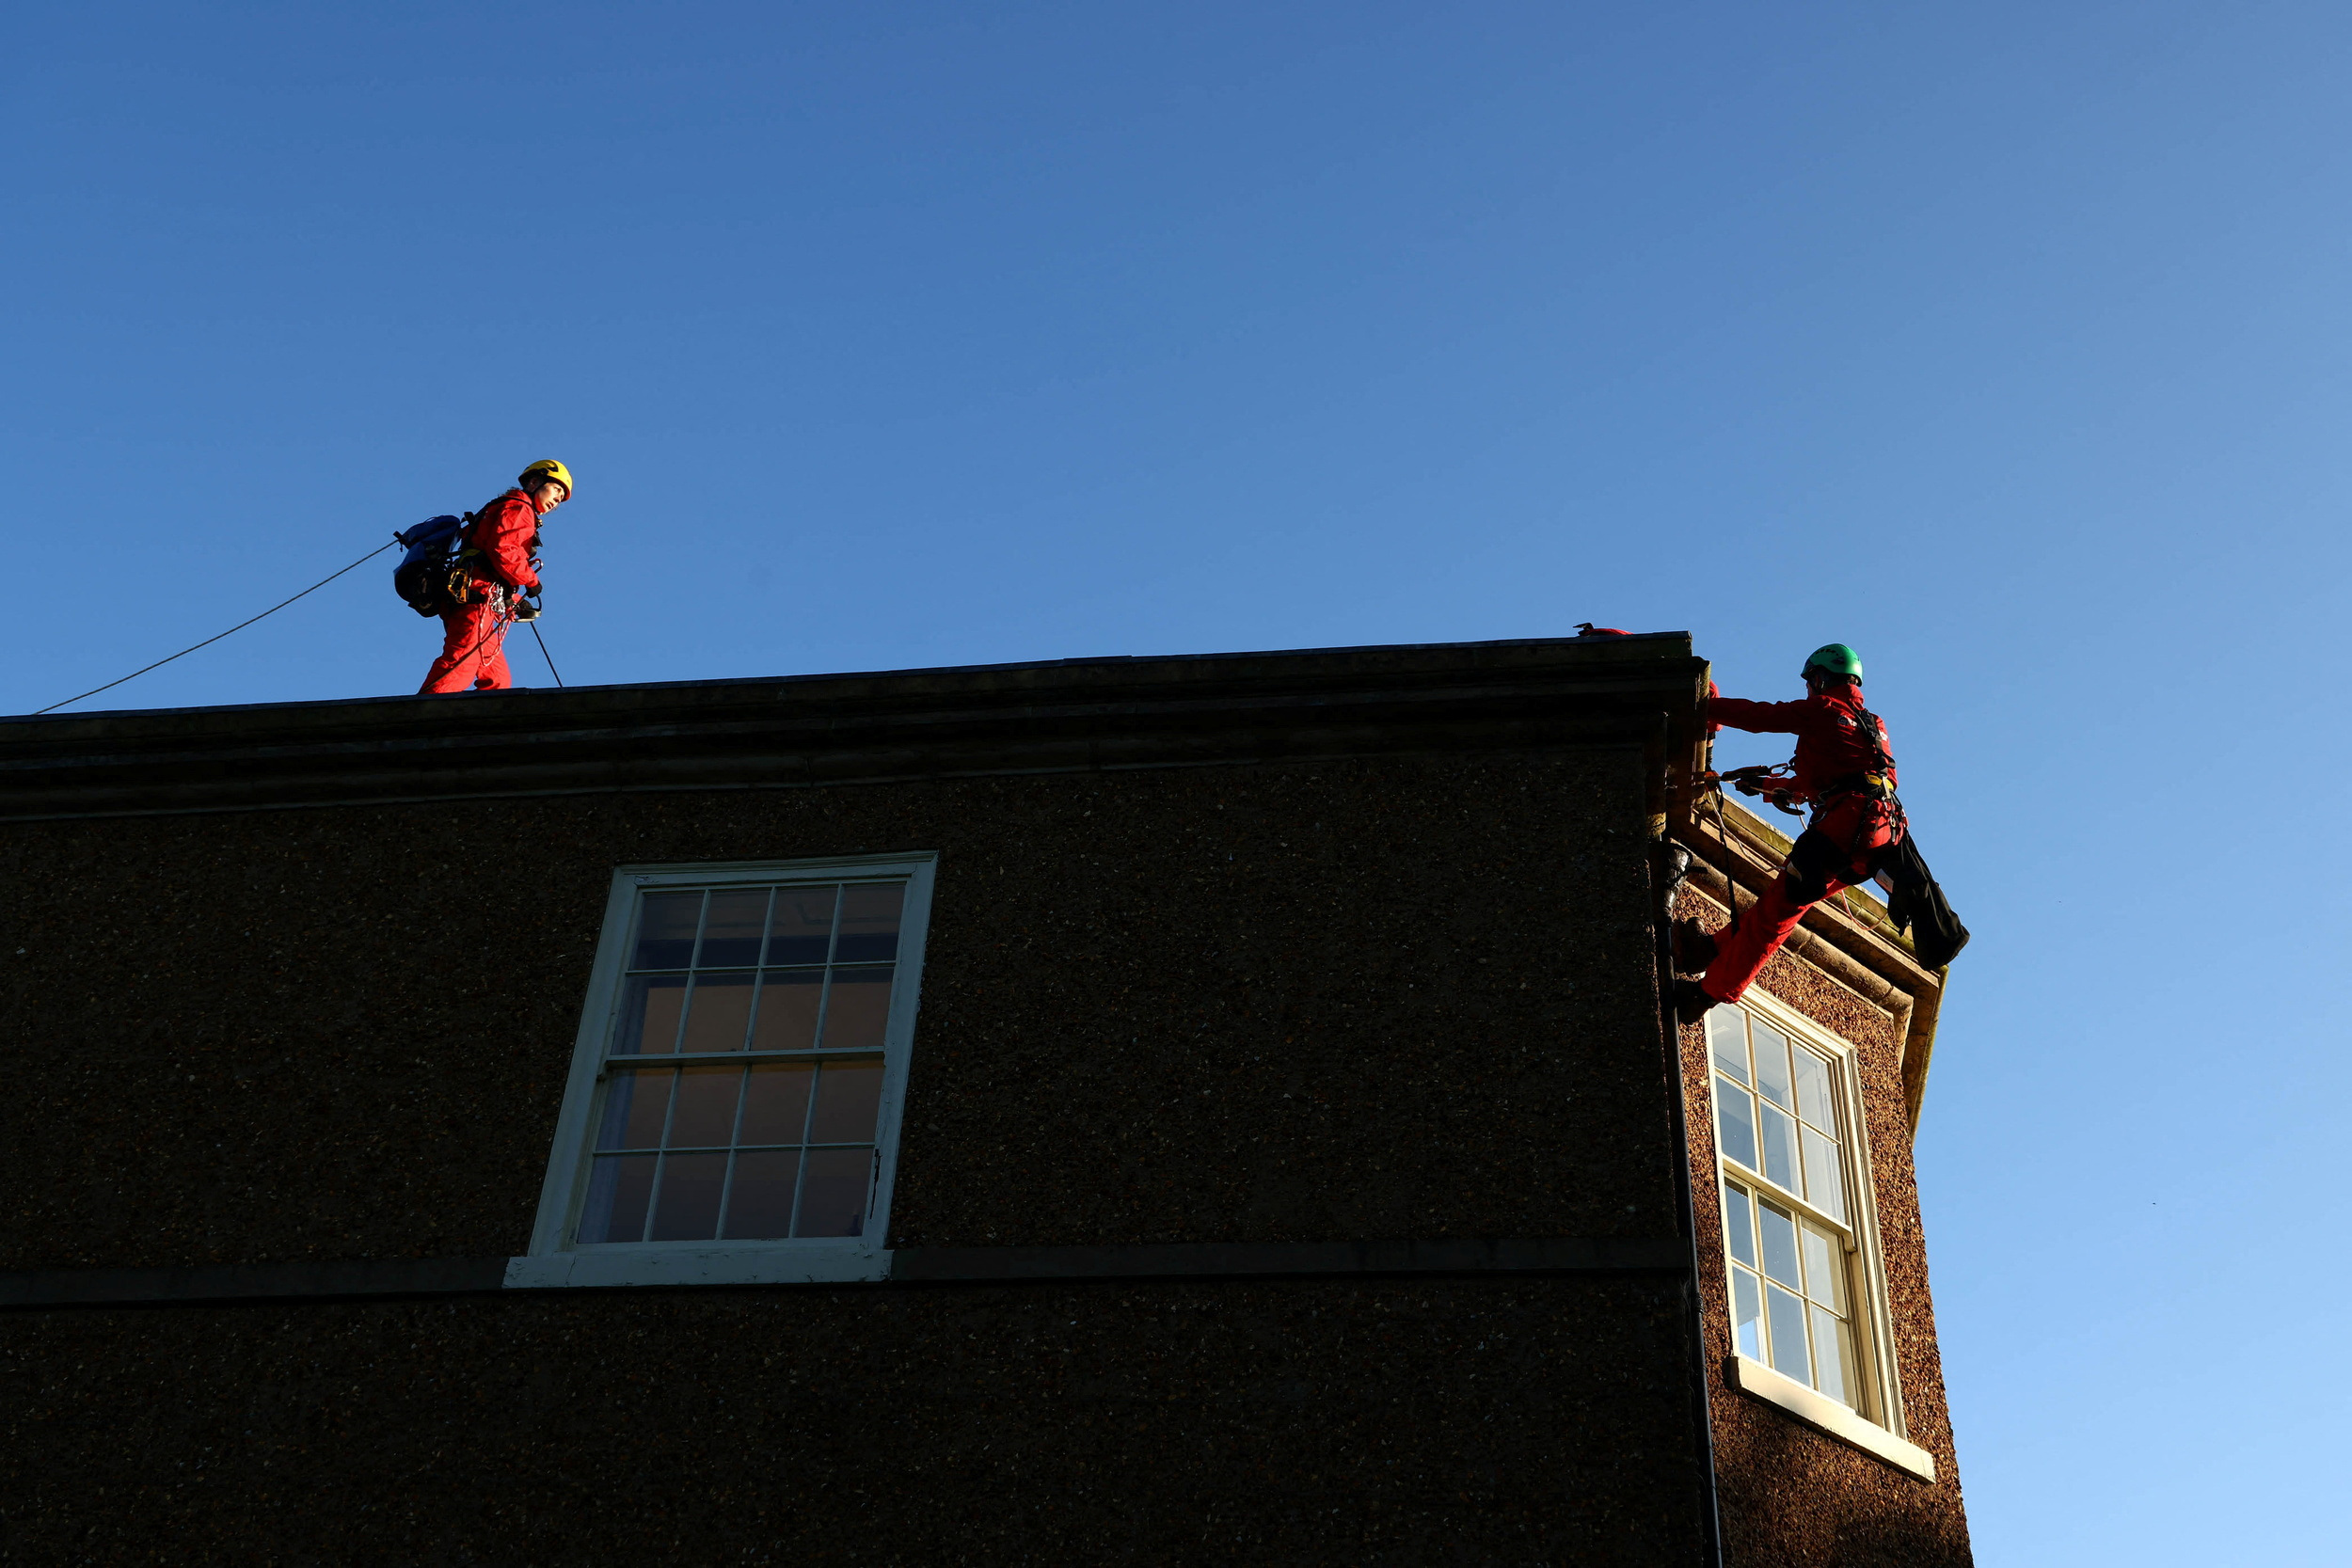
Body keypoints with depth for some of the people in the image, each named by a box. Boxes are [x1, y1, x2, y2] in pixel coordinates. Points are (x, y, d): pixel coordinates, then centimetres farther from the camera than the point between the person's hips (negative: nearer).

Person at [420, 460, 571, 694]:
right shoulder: (516, 508, 3)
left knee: (497, 683, 5)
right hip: (479, 599, -10)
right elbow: (502, 550, -14)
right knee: (459, 667, -23)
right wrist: (530, 579, -2)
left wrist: (516, 604, 18)